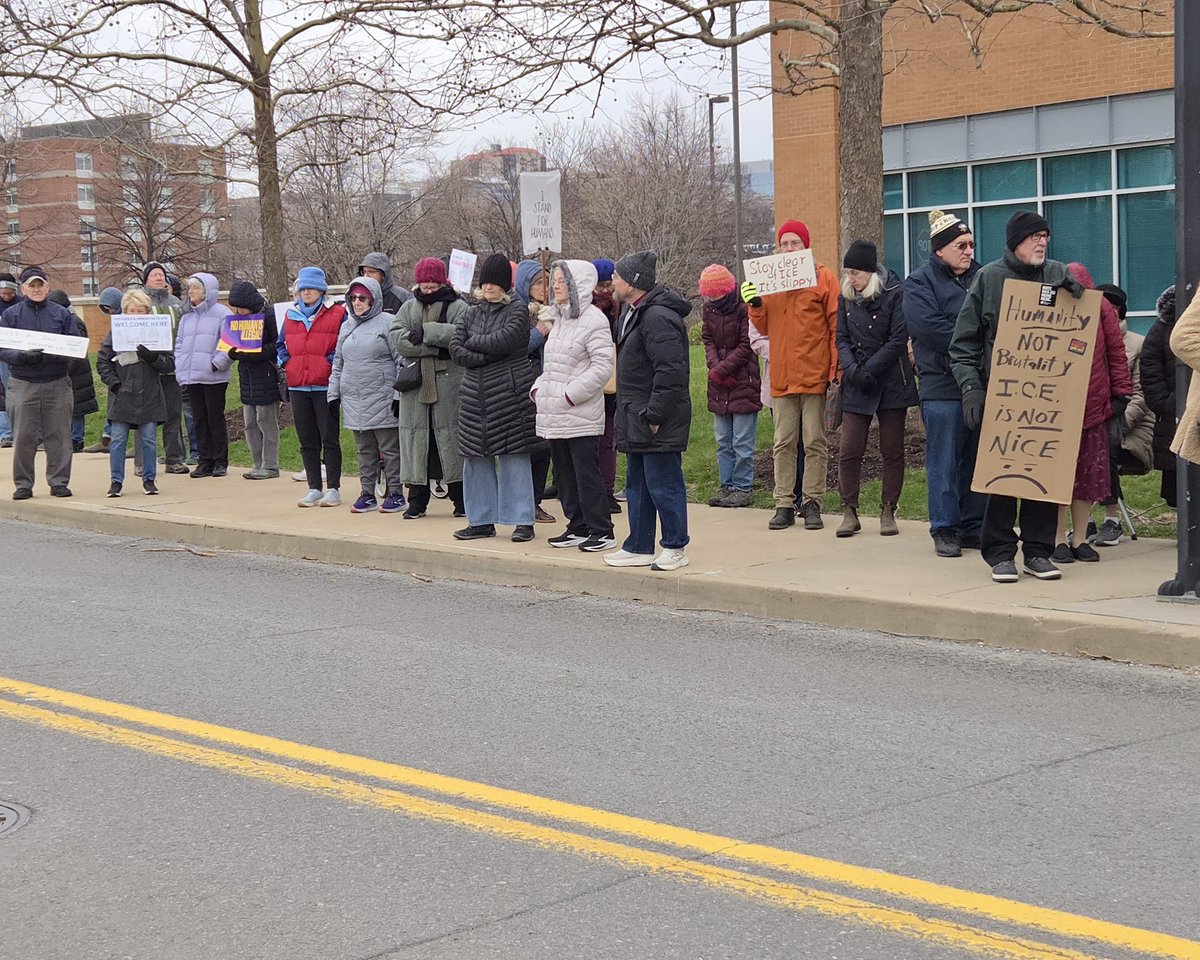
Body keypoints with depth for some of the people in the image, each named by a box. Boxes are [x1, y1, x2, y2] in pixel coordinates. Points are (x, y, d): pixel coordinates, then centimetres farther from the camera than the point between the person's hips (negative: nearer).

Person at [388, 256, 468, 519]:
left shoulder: (457, 307, 3)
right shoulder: (409, 308, 14)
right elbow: (396, 336, -3)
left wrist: (427, 332, -17)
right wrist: (435, 347, -14)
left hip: (448, 383, -3)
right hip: (416, 383, 3)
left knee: (450, 437, -1)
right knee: (417, 436, 4)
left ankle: (460, 500, 8)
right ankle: (417, 500, 12)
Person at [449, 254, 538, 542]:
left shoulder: (517, 311, -1)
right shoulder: (472, 313, 14)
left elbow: (504, 340, -18)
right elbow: (455, 351, 4)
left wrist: (473, 342, -4)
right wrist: (486, 356, -10)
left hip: (510, 391, -5)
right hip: (475, 393, 5)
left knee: (514, 456, -4)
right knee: (476, 457, 6)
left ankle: (523, 521, 2)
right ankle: (482, 521, 15)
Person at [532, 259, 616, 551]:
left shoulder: (593, 319, -11)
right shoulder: (558, 319, 17)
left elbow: (602, 367, -17)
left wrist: (571, 395, -18)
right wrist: (538, 389, 9)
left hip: (580, 415, -9)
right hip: (554, 416, 9)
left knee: (587, 474, -6)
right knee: (564, 474, 13)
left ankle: (601, 531, 1)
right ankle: (578, 528, 21)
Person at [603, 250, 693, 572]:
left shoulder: (657, 317, -19)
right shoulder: (633, 312, 15)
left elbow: (670, 371, -24)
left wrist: (654, 415, -21)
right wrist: (632, 415, 18)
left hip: (657, 422, -11)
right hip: (636, 418, 11)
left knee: (663, 483, -2)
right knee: (637, 484, 16)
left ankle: (674, 548, 8)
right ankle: (639, 547, 24)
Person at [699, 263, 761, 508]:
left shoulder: (745, 310, -13)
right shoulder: (708, 310, 7)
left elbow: (746, 346, -14)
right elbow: (708, 341, 10)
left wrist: (721, 369, -16)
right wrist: (714, 366, -9)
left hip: (744, 384, -7)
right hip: (719, 387, 7)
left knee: (742, 443, -2)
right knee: (723, 442, 11)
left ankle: (742, 488, 5)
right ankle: (727, 486, 18)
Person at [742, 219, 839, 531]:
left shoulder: (823, 277, 0)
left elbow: (836, 325, -2)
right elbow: (764, 327, 14)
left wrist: (836, 369, -9)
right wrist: (755, 304, -6)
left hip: (814, 374, -4)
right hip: (782, 376, 4)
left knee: (814, 442, 2)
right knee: (783, 443, 6)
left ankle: (812, 503, 7)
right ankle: (784, 504, 10)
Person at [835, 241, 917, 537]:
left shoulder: (894, 294, -6)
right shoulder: (846, 299, 8)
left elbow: (898, 340, -10)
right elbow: (842, 339, 5)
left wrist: (868, 370, -15)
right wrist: (852, 370, -13)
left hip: (891, 383, -3)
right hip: (856, 388, 3)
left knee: (892, 451, 4)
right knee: (849, 452, -3)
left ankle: (888, 513, 13)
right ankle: (849, 513, 5)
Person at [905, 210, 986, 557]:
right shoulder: (920, 282, -1)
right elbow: (928, 326, -16)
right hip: (941, 387, -5)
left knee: (977, 460, 8)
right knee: (944, 462, -3)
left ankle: (973, 527, 15)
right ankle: (945, 530, 4)